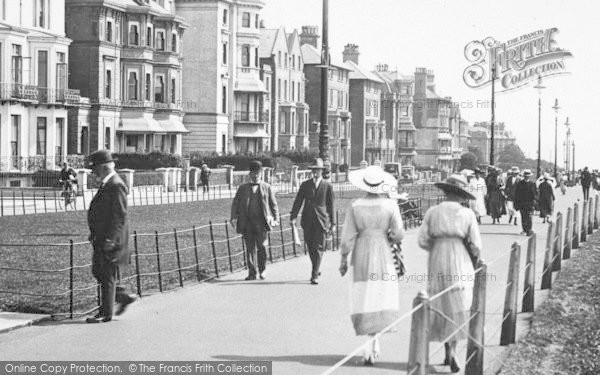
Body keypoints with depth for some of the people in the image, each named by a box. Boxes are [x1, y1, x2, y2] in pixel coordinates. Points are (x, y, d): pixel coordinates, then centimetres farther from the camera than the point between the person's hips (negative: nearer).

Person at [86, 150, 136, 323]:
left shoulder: (116, 186, -18)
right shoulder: (106, 184, 13)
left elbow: (120, 216, -22)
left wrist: (110, 239, -24)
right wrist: (94, 233, 18)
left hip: (111, 240, -10)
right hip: (101, 239, 10)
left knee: (108, 276, -2)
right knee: (97, 272, 15)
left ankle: (106, 314, 6)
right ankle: (123, 297, 23)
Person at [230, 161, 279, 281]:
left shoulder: (267, 188, 11)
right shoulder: (242, 188, 13)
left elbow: (273, 204, 12)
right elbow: (235, 203, 10)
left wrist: (275, 219, 3)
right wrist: (234, 217, -3)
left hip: (261, 222, -1)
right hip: (246, 222, 1)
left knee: (262, 246, -6)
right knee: (250, 248, 2)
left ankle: (262, 271, 10)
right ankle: (252, 273, 7)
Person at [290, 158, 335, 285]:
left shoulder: (327, 186, 5)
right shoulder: (305, 185, 10)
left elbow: (330, 206, 8)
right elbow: (298, 202, 5)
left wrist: (332, 223, 7)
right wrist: (293, 217, -6)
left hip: (321, 220, -3)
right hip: (307, 221, 3)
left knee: (318, 248, -8)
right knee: (310, 247, 8)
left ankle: (314, 275, -9)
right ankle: (316, 270, 27)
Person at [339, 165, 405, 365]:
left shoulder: (355, 206, -6)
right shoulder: (390, 205, -7)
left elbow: (348, 237, -5)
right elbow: (398, 234, -9)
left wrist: (343, 259, 6)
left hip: (361, 255, 0)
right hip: (384, 254, 0)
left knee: (363, 299, 7)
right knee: (381, 297, 11)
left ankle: (369, 347, 0)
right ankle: (373, 345, 6)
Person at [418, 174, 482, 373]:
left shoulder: (432, 212, 0)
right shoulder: (467, 214, -5)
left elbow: (423, 241, -4)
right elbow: (476, 245, -5)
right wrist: (472, 259, 15)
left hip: (437, 265, 2)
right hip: (461, 264, -2)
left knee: (442, 307, 16)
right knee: (458, 309, 7)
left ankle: (448, 353, 17)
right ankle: (452, 351, -10)